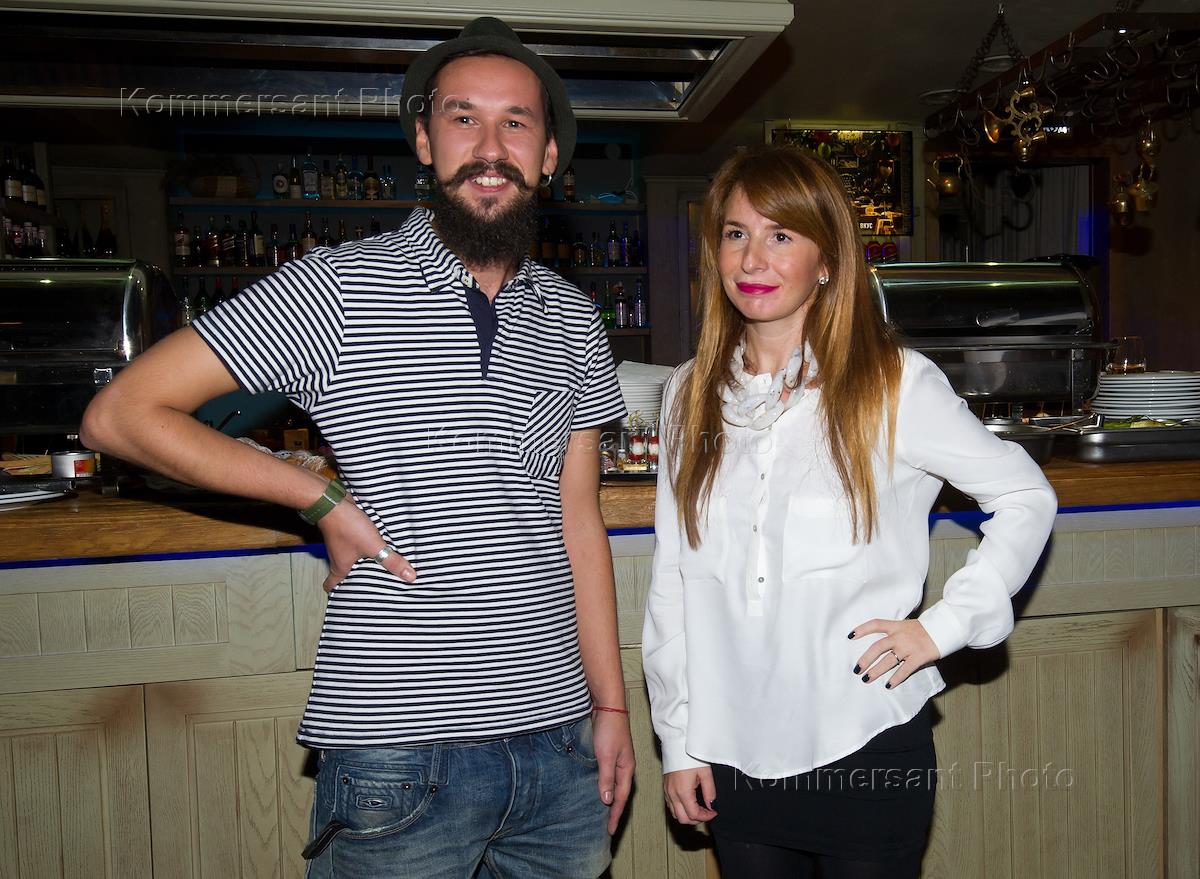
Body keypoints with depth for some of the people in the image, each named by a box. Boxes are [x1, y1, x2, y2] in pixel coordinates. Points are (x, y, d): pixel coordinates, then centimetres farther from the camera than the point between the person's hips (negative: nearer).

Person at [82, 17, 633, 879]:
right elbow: (121, 414, -5)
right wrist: (326, 499, -10)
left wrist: (611, 706, 9)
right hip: (399, 754, -4)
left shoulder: (571, 319, 8)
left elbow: (578, 523, 10)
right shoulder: (338, 288, -7)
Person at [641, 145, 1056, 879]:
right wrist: (679, 741, 4)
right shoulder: (692, 394, 2)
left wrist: (945, 625, -7)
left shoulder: (895, 385, -7)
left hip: (867, 753, -3)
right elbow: (673, 577, 4)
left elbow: (1027, 497, 3)